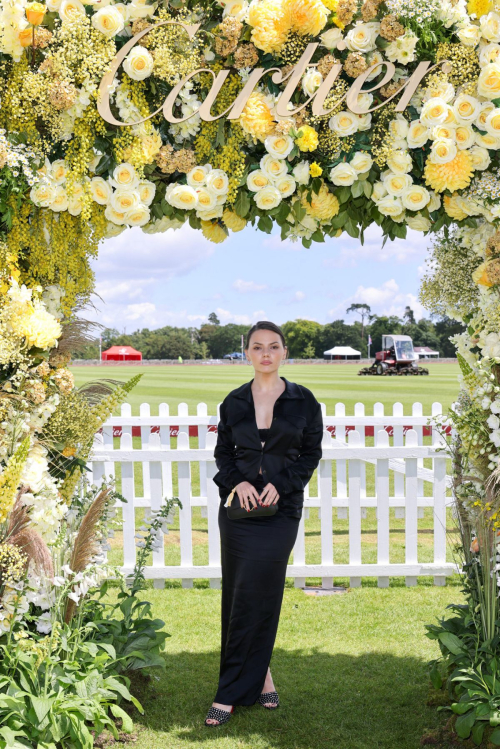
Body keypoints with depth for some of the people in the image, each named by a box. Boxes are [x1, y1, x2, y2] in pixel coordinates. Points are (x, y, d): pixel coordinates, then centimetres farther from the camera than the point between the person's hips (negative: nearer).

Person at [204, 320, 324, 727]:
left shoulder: (303, 401, 1)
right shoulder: (234, 402, 6)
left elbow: (312, 452, 3)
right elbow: (223, 451, 11)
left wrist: (280, 484, -11)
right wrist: (236, 482, -9)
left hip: (281, 510, -2)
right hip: (238, 508, 3)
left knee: (253, 598, -6)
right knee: (238, 597, 5)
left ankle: (231, 693, 4)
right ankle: (260, 675, 24)